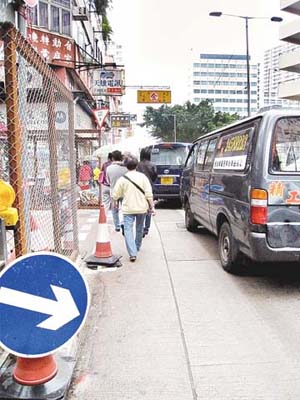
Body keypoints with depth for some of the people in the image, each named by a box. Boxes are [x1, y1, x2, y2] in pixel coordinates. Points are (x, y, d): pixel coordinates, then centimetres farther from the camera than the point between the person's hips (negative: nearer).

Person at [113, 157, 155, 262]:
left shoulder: (122, 179, -3)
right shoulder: (142, 177, -2)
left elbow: (115, 195, 2)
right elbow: (149, 194, -7)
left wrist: (115, 202, 22)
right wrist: (152, 206, -1)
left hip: (128, 208, -2)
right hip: (141, 208, 2)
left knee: (128, 230, -4)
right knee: (139, 229, 20)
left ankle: (132, 253, -16)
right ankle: (137, 247, 38)